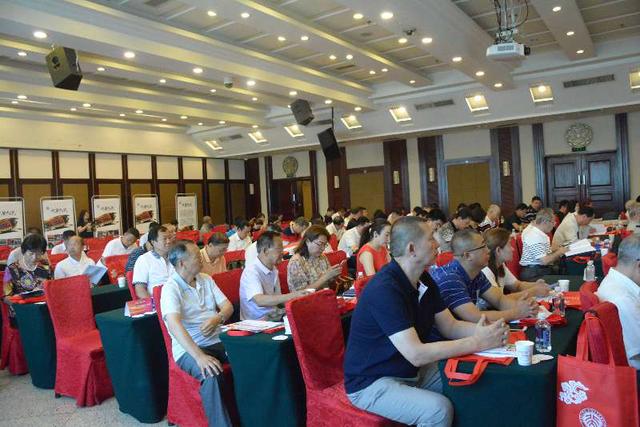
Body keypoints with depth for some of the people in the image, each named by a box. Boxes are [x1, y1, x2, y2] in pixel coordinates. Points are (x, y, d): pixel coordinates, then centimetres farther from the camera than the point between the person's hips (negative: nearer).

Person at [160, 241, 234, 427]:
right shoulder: (171, 288, -10)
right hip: (188, 348, -5)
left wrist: (217, 318, -14)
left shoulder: (206, 279, 11)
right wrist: (199, 356, -35)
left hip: (218, 341, 5)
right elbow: (174, 324, -24)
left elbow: (227, 306, 11)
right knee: (211, 373, -35)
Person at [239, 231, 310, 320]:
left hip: (274, 318, 8)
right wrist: (292, 296, -34)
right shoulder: (251, 272, -15)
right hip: (257, 322, -8)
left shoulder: (273, 270, 12)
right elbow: (260, 301, -29)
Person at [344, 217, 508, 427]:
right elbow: (416, 354, -30)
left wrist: (481, 331, -16)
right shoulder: (384, 289, -28)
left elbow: (450, 326, 5)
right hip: (372, 382, -8)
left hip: (411, 370, 8)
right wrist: (476, 343, -27)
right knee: (440, 409, -26)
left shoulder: (424, 280, 2)